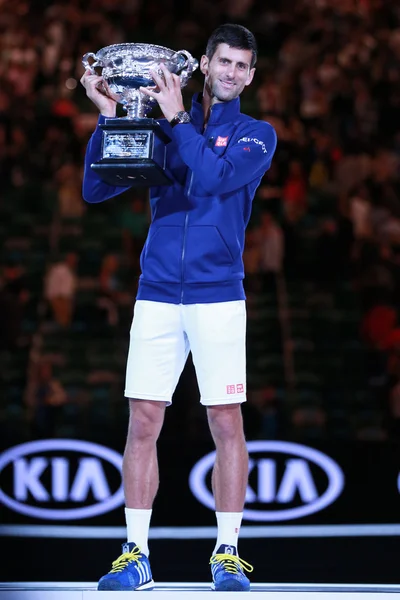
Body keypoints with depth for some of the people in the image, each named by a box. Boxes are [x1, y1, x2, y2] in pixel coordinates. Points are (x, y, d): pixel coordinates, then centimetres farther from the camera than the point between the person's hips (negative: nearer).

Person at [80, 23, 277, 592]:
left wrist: (178, 118, -10)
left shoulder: (257, 134, 6)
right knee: (142, 423, -1)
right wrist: (109, 117, -3)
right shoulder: (158, 124, 12)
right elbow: (95, 188, 6)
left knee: (227, 424, -2)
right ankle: (136, 556, 5)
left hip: (219, 295, -2)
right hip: (157, 294, 2)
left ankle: (227, 555, 6)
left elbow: (214, 176, -14)